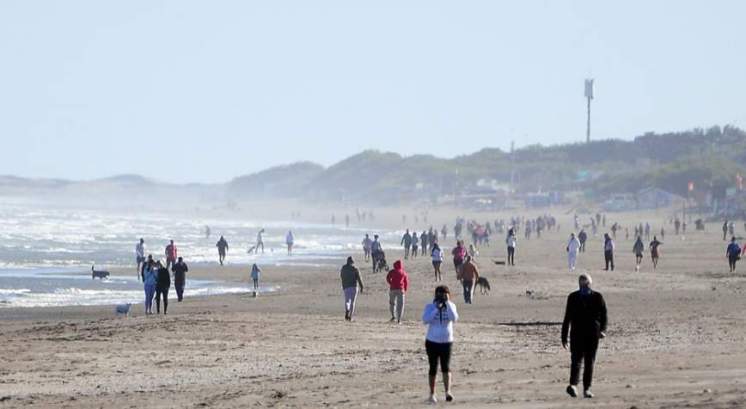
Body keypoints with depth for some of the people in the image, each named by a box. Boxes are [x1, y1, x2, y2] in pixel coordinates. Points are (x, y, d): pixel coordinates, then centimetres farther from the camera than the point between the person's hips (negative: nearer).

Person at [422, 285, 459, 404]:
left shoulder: (451, 306, 1)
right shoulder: (430, 307, -2)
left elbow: (454, 318, -18)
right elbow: (425, 320, -17)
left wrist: (447, 303, -21)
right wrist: (436, 308, -24)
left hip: (446, 342, 0)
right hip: (432, 342, 0)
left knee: (446, 367, -14)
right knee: (433, 369, 6)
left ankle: (448, 392, -22)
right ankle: (432, 394, 17)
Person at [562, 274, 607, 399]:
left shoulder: (597, 297, 5)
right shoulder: (573, 297, 6)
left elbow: (603, 315, 4)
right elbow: (567, 318, 7)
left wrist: (602, 330, -13)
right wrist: (564, 336, 5)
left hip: (592, 335, 1)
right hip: (577, 334, -1)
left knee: (589, 362, 4)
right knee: (576, 360, -15)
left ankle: (587, 389, 10)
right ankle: (573, 385, -29)